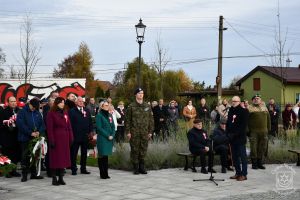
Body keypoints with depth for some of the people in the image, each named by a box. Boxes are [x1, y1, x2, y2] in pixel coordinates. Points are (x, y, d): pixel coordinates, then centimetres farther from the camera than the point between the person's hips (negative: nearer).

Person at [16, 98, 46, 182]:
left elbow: (42, 124, 9)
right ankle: (24, 175, 5)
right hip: (25, 138, -5)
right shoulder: (22, 112, -6)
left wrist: (39, 132, -11)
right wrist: (31, 133, -18)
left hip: (35, 138, 5)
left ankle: (34, 174, 17)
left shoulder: (37, 113, 10)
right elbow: (20, 124, -15)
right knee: (25, 157, -2)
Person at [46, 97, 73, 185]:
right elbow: (49, 128, -9)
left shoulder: (65, 112, 12)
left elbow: (69, 126, 12)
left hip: (65, 139, 6)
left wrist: (71, 138, 6)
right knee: (55, 158, -2)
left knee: (64, 158, 7)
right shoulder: (51, 113, -5)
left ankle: (61, 178, 14)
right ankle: (54, 178, 4)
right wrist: (51, 140, -14)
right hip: (56, 138, -6)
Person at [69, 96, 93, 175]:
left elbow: (90, 122, 13)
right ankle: (74, 169, 9)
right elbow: (70, 123, -6)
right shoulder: (72, 111, -2)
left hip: (85, 136, 5)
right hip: (75, 136, -5)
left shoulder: (87, 111, 12)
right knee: (74, 153, 2)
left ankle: (83, 169, 18)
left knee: (84, 153, 10)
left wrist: (91, 131, 3)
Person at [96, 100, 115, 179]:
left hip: (110, 139, 6)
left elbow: (113, 126, 14)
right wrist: (107, 136, -13)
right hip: (102, 139, -6)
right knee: (102, 156, -4)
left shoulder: (110, 115, 14)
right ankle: (102, 174, 1)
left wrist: (112, 135, -3)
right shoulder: (99, 115, -5)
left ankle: (106, 173, 12)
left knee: (106, 156, 8)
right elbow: (99, 128, -11)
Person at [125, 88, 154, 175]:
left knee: (143, 150, 5)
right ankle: (135, 168, 10)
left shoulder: (147, 106, 10)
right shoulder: (131, 106, 0)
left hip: (145, 133, 3)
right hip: (134, 133, -3)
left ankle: (142, 167, 15)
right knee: (135, 150, 1)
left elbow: (151, 119, 13)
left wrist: (150, 131, 7)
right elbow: (127, 120, -1)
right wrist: (128, 132, -6)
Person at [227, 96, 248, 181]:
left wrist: (235, 134, -16)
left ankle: (244, 174, -1)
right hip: (232, 137, 7)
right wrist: (228, 133, 4)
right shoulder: (231, 111, 16)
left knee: (242, 156, -4)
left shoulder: (243, 111, -5)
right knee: (234, 156, 10)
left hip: (240, 137, -7)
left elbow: (243, 125, -13)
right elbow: (228, 123, 19)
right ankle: (238, 173, 18)